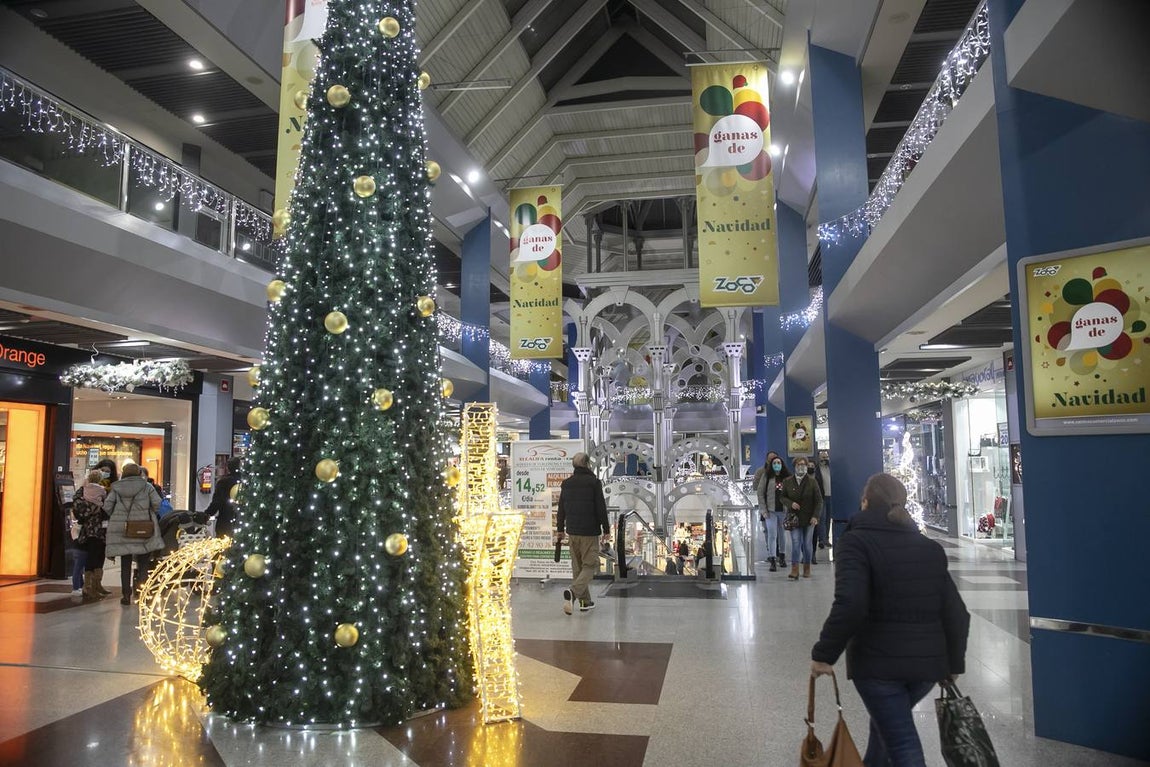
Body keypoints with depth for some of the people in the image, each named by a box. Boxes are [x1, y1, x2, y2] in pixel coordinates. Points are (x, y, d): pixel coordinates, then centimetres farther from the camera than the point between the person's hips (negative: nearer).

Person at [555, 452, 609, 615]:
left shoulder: (566, 483, 7)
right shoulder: (594, 482, -9)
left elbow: (561, 508, 12)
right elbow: (601, 508, -10)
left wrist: (560, 530, 20)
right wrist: (606, 531, -3)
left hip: (572, 532, 6)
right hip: (590, 532, -5)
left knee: (578, 566, 14)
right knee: (590, 565, 0)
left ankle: (585, 601, 16)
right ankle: (573, 592, -22)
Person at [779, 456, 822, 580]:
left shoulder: (812, 482, -1)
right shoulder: (787, 482, 3)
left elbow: (819, 501, -1)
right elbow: (782, 497, 9)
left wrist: (815, 516, -11)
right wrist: (790, 503, -12)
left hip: (809, 518, 0)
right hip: (794, 518, 0)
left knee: (807, 544, 6)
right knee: (796, 543, -10)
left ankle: (807, 568, 23)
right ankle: (794, 570, -12)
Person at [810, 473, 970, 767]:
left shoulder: (856, 542, -9)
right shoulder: (930, 548, 10)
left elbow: (849, 606, -24)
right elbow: (955, 612, 8)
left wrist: (824, 654, -17)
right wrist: (954, 662, 20)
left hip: (877, 661, -7)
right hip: (927, 662, 7)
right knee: (888, 720, 29)